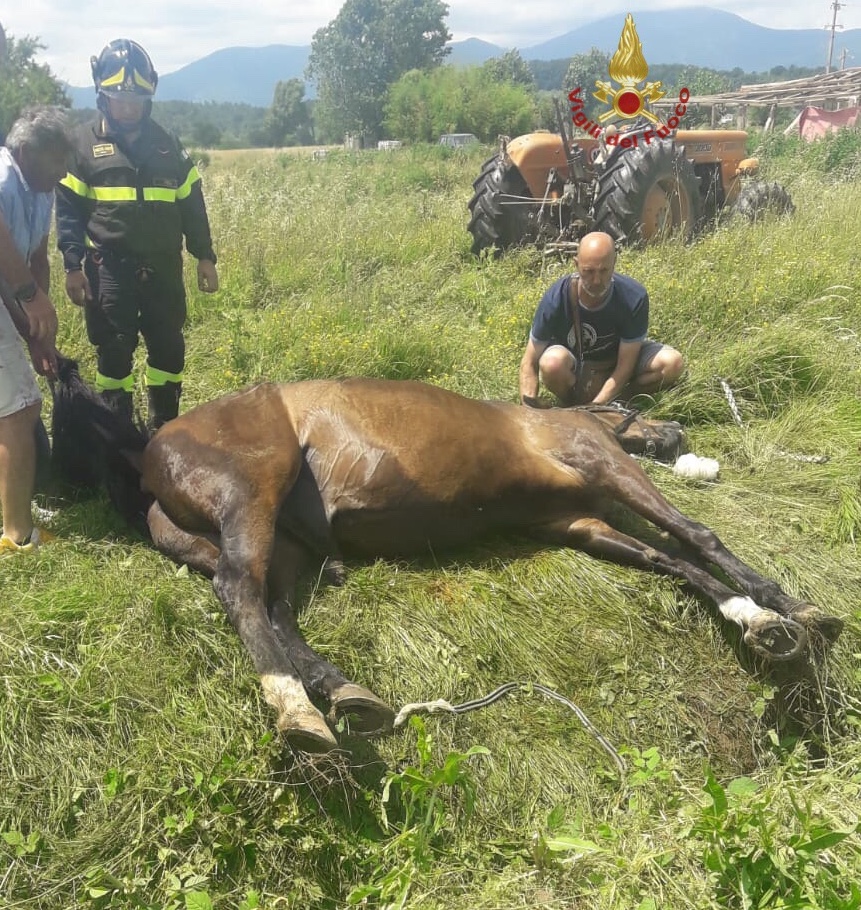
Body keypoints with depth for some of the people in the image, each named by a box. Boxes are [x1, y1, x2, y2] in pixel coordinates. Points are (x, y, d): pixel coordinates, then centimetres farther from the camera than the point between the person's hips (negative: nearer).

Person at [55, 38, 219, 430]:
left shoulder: (167, 144, 10)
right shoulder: (84, 144, 1)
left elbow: (192, 204, 14)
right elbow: (68, 210, -1)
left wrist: (204, 256, 9)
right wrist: (73, 266, -9)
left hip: (162, 267, 3)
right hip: (109, 268, -3)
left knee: (168, 348, 8)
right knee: (114, 351, 1)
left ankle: (165, 429, 23)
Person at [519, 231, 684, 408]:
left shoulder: (634, 298, -25)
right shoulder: (556, 299, -27)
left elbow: (624, 365, -21)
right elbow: (529, 363, -21)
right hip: (574, 370, -1)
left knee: (672, 362, -23)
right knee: (553, 361, -36)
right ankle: (570, 406, -6)